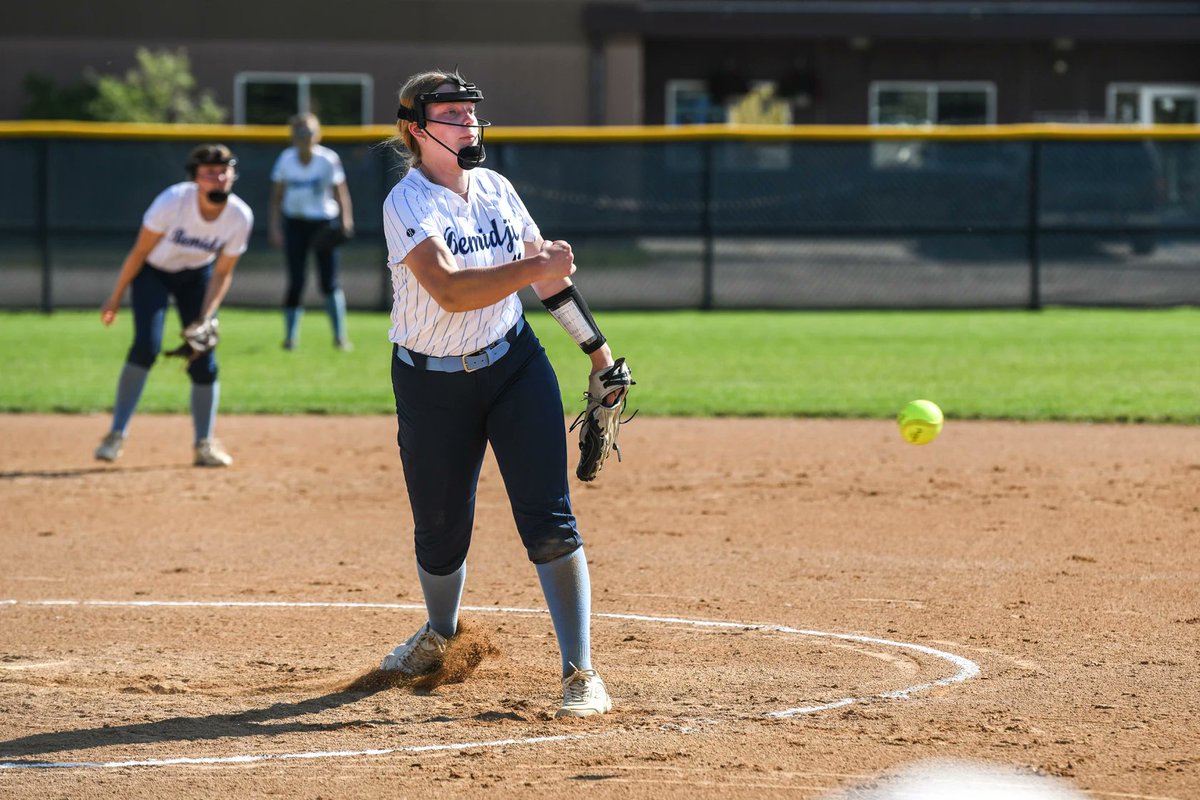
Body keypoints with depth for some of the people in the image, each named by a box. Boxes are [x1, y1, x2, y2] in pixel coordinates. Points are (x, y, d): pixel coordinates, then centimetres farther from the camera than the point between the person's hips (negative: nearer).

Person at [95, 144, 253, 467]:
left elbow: (222, 273, -11)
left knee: (203, 360, -4)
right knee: (147, 345, -20)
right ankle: (117, 434, -12)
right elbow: (140, 251, -18)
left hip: (197, 275, 3)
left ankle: (204, 444, 10)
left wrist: (206, 318, -21)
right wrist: (115, 297, -12)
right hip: (154, 271, -3)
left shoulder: (240, 217, -23)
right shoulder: (173, 201, -31)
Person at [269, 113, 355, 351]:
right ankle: (290, 335, 9)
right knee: (296, 282, -2)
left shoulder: (328, 159, -8)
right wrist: (275, 228, 1)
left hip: (324, 223, -2)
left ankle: (340, 336, 4)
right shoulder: (286, 160, -1)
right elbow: (277, 196, 6)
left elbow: (340, 191, -4)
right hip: (295, 223, 2)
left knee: (329, 283, -6)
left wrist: (345, 220, -16)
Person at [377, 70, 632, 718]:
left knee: (549, 522, -10)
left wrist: (598, 350, 15)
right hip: (432, 385, -3)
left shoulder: (495, 189, 2)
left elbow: (549, 275, 14)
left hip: (515, 367, 3)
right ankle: (439, 636, 40)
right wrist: (534, 266, -40)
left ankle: (581, 672, -8)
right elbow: (451, 291, -32)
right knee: (440, 532, 8)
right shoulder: (409, 204, -16)